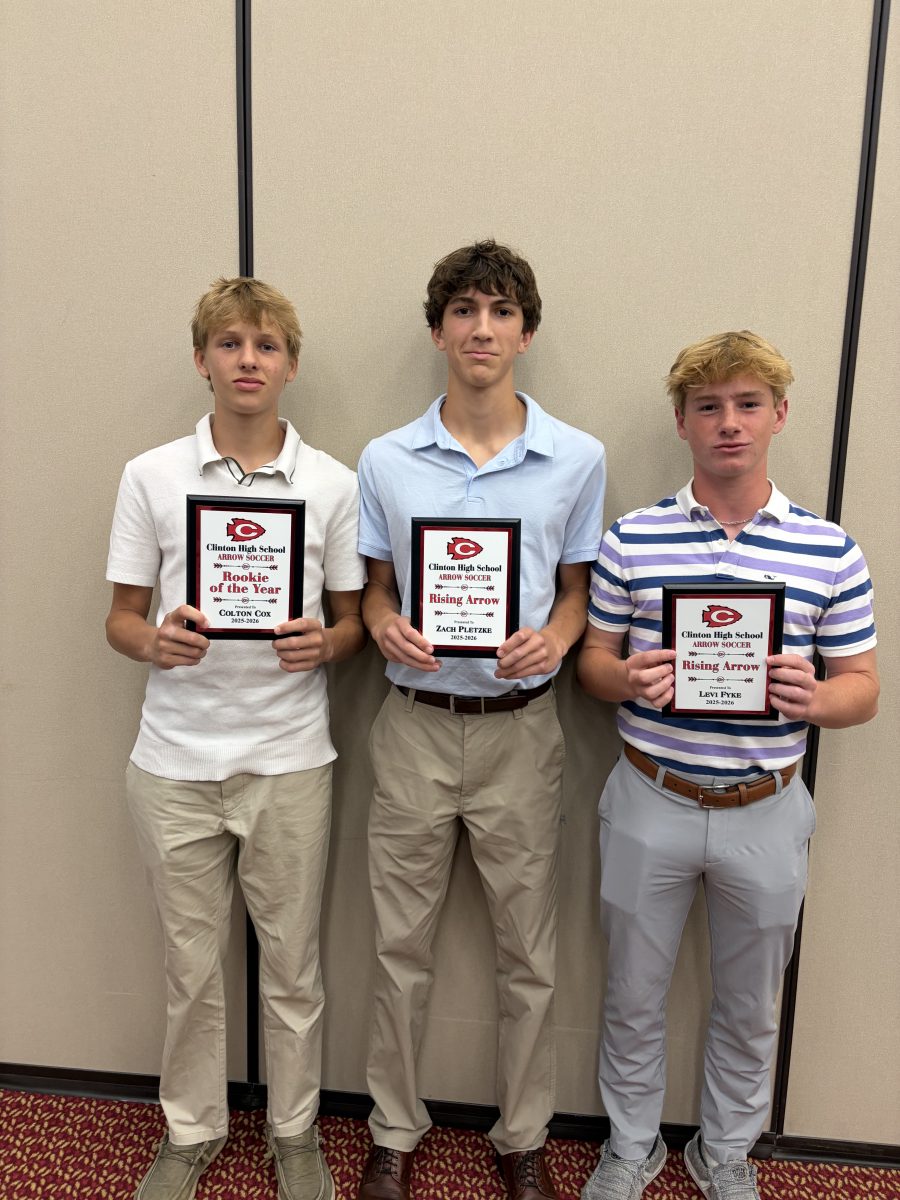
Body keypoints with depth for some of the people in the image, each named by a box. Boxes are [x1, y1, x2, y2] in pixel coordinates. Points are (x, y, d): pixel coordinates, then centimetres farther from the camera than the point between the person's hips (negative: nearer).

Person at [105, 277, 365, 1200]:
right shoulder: (150, 477, 1)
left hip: (289, 758, 0)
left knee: (292, 963, 14)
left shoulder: (333, 484, 0)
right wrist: (157, 642, -18)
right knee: (191, 965, 16)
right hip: (176, 759, 1)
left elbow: (354, 619, 4)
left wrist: (323, 645, -18)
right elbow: (121, 616, 4)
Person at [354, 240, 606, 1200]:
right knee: (401, 948, 13)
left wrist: (553, 638, -15)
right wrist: (385, 626, -15)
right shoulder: (384, 461, 0)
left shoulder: (577, 459, -1)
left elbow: (577, 585, 6)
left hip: (521, 727, 0)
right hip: (415, 725, 1)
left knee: (528, 954, 13)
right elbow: (377, 584, 8)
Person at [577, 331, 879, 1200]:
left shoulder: (830, 551, -3)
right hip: (650, 803, 0)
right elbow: (592, 660, 2)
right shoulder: (630, 540, -3)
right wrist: (627, 679, -20)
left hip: (765, 810, 1)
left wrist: (813, 699, -21)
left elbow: (862, 686, 1)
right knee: (634, 996, 16)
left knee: (748, 1006, 20)